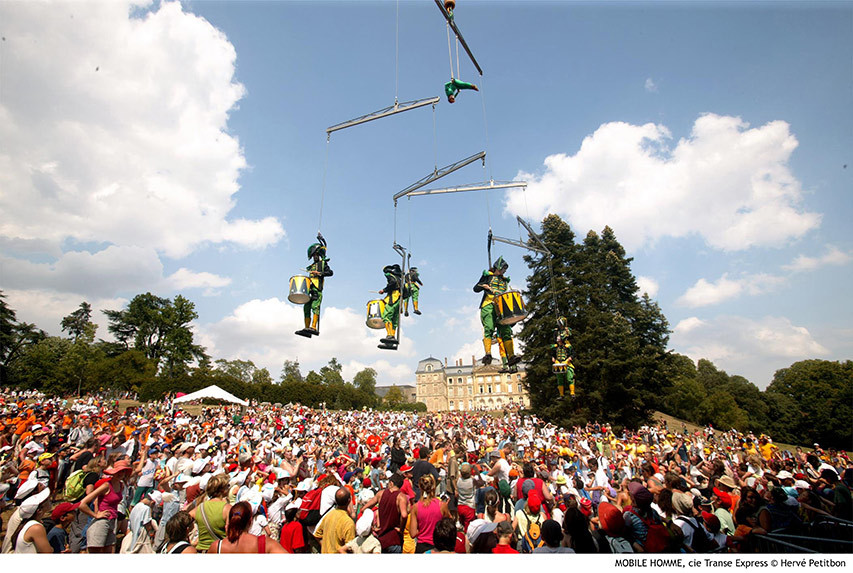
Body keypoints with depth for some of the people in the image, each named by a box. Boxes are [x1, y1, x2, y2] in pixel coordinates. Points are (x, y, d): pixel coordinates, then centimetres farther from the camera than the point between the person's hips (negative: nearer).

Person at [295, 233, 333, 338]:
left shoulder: (323, 263, 10)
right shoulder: (310, 267, 29)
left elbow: (330, 272, -5)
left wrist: (319, 273, -13)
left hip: (317, 289, -7)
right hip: (309, 289, 7)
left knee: (315, 306, -21)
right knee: (306, 308, 1)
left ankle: (314, 328, -31)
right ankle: (307, 329, 1)